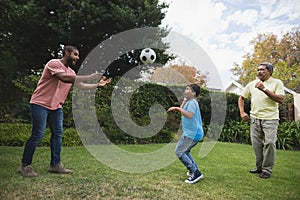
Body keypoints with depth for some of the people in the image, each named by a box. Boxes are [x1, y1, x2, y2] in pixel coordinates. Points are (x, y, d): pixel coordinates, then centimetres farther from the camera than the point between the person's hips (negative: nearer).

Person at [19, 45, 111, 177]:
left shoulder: (71, 72, 11)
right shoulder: (54, 63, -13)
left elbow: (81, 86, 8)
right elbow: (64, 78, -30)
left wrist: (97, 85, -5)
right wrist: (89, 77, -32)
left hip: (56, 107, 8)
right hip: (40, 104, -8)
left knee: (58, 133, 3)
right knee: (37, 134, -7)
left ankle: (55, 165, 11)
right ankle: (25, 166, 9)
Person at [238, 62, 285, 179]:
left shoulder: (277, 83, 0)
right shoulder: (252, 84, 10)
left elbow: (281, 99, -14)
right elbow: (241, 98, 19)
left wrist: (264, 89, -20)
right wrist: (242, 112, 8)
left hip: (270, 118, -4)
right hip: (255, 118, 4)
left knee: (269, 142, -10)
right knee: (256, 144, 7)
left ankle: (267, 169, 6)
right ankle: (260, 167, 23)